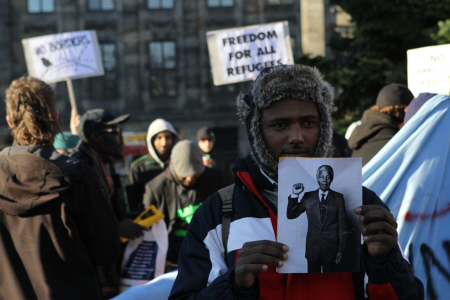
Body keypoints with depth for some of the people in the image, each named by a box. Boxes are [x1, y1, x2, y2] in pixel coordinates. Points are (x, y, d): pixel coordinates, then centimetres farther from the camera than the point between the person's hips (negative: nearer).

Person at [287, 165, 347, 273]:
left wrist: (341, 250, -3)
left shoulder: (338, 198, 3)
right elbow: (291, 215, 4)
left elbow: (343, 225, 2)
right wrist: (294, 195, -10)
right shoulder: (308, 197, 6)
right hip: (313, 248, 1)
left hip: (331, 249, -1)